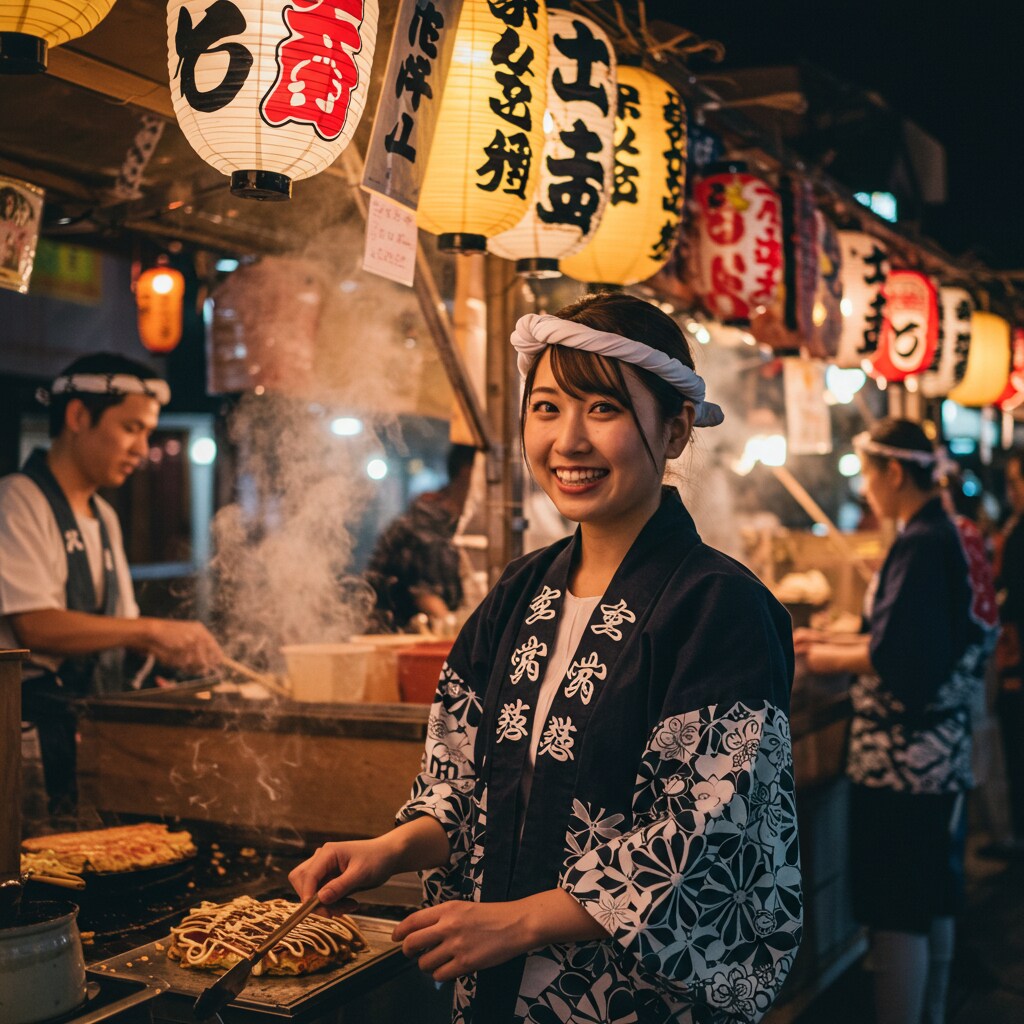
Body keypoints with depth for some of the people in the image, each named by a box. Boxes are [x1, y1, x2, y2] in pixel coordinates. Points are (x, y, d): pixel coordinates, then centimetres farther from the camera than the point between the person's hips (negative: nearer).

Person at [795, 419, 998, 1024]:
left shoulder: (920, 545, -18)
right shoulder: (956, 538, 10)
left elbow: (897, 657, -23)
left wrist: (830, 660, -6)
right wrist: (831, 641, 14)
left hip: (904, 758, -10)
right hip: (947, 750, 10)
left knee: (898, 914, -1)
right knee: (935, 905, 19)